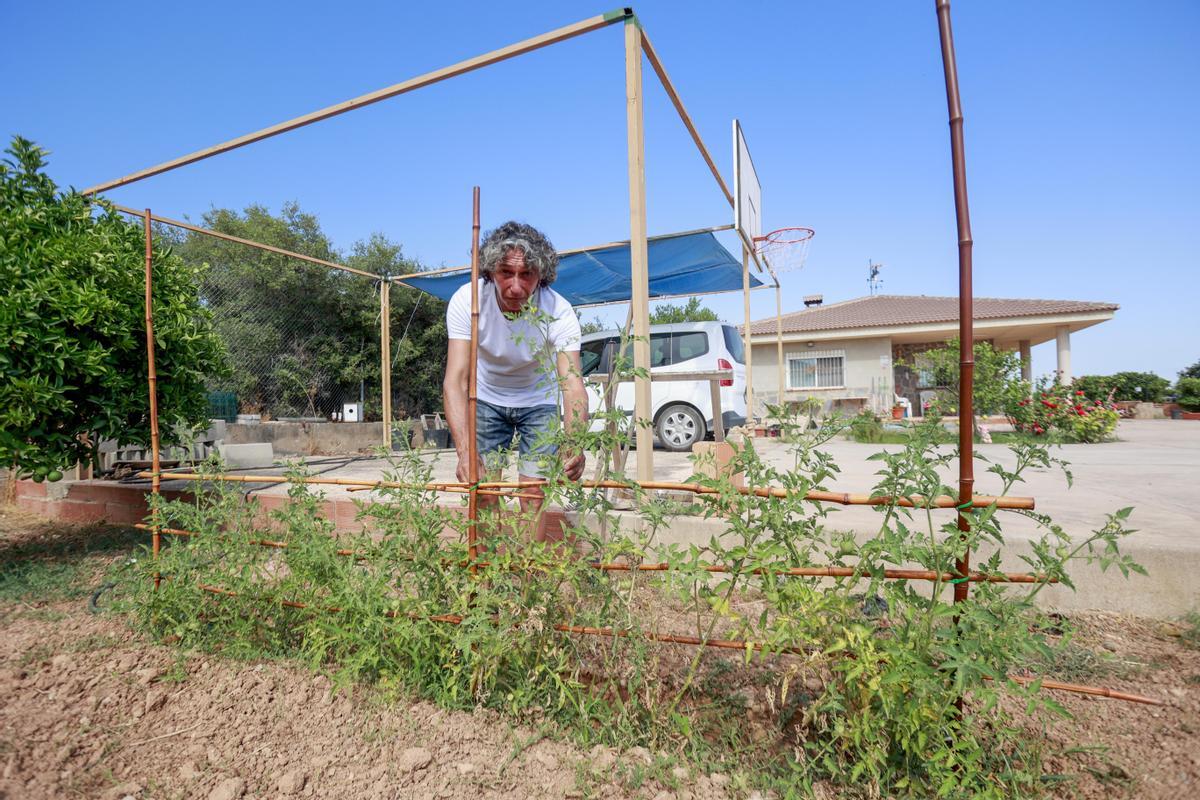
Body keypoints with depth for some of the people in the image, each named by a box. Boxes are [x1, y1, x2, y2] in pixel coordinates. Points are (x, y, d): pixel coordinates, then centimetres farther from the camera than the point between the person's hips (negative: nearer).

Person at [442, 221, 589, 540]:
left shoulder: (558, 311, -29)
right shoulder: (467, 301, -28)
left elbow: (572, 383, -39)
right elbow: (455, 379, -36)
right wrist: (464, 450, -51)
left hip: (538, 402, 0)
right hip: (485, 399, 1)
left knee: (533, 497, -2)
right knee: (483, 494, -1)